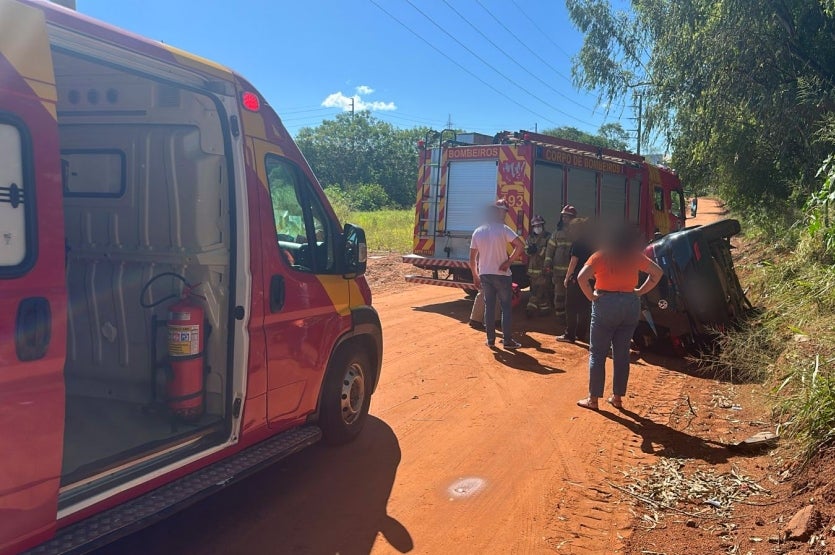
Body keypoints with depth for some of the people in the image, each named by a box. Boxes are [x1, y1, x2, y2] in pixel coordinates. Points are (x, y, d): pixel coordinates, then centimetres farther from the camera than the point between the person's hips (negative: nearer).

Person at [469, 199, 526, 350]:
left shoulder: (477, 232, 3)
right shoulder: (503, 229, -10)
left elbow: (472, 259, 4)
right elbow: (520, 246, -22)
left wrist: (475, 276, 14)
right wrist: (509, 261, -13)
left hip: (484, 274, 4)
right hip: (501, 275, -4)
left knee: (489, 307, 11)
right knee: (506, 307, 5)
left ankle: (490, 339, 14)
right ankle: (507, 340, 7)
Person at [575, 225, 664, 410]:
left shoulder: (601, 256, -6)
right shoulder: (635, 256, 5)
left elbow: (582, 277, -19)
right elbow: (657, 272, 10)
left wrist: (591, 296, -8)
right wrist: (640, 291, 8)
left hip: (606, 304, -4)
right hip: (631, 304, 4)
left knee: (597, 353, 4)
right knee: (622, 353, 11)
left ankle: (593, 399, 7)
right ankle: (617, 397, 18)